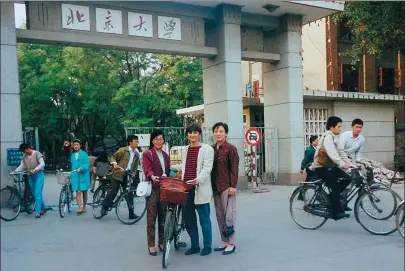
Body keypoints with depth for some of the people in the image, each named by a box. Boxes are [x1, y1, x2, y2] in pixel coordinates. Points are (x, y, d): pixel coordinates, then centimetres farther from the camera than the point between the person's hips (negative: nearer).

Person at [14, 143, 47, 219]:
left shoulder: (37, 154, -10)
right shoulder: (24, 156, 7)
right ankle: (43, 208, 23)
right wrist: (15, 171, -11)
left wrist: (34, 169, -27)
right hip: (30, 176, 6)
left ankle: (38, 212, -11)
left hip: (38, 175, -6)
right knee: (35, 194, 10)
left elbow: (42, 164, -16)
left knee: (37, 194, -12)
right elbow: (22, 166, 5)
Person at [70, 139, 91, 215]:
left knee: (84, 192, 8)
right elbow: (72, 165, 18)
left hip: (83, 175, -2)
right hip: (75, 175, 2)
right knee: (78, 192, -7)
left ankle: (84, 207, 25)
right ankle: (80, 208, -9)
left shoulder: (84, 154, -4)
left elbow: (87, 164, -9)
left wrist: (81, 169, -23)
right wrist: (72, 173, 13)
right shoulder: (72, 155, 10)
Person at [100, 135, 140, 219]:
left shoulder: (137, 154, 10)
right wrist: (114, 163, -20)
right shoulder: (123, 150, -4)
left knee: (129, 194, 2)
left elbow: (135, 167, 13)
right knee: (113, 191, -4)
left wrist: (133, 175, -1)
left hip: (128, 176, 4)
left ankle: (131, 213, 7)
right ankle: (104, 208, 14)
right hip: (118, 174, -4)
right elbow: (113, 157, -1)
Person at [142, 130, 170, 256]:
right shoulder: (147, 154, -3)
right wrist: (152, 177, -38)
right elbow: (147, 169, -18)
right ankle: (151, 245, 6)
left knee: (163, 216, 9)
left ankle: (161, 242, 21)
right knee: (151, 218, -2)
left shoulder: (166, 155, 17)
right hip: (152, 188, -5)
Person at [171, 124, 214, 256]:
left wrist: (198, 179, -27)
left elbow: (207, 169, -12)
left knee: (204, 219, 3)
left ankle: (207, 246, 17)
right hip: (186, 188, 6)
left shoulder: (207, 149, -3)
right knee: (188, 219, 11)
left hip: (200, 189, -6)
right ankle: (195, 246, 25)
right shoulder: (186, 149, 17)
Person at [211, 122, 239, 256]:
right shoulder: (212, 148, 11)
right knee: (219, 215, 11)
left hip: (227, 186, -7)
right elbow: (210, 167, 14)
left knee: (229, 215, -2)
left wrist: (233, 186, -16)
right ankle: (224, 242, 21)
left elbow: (234, 168, -11)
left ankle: (231, 243, 8)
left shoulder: (231, 148, -8)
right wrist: (211, 185, 11)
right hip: (215, 187, 7)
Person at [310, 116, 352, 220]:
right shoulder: (328, 136, -18)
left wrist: (345, 162, 1)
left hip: (329, 166, 9)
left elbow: (336, 153, 12)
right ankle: (336, 212, -8)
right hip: (321, 167, -9)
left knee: (347, 178, -3)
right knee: (335, 187, -14)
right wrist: (342, 164, -37)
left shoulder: (333, 137, 11)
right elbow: (332, 154, -30)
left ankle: (333, 197, 9)